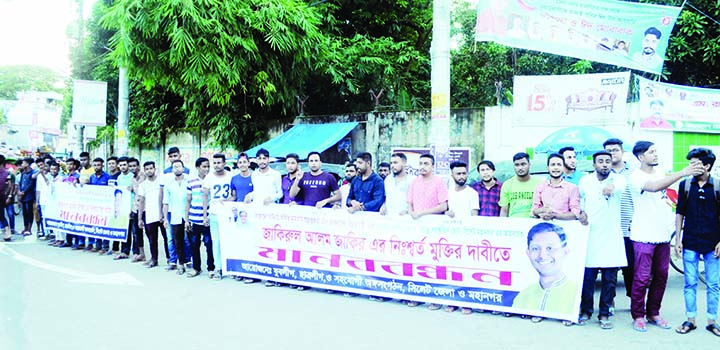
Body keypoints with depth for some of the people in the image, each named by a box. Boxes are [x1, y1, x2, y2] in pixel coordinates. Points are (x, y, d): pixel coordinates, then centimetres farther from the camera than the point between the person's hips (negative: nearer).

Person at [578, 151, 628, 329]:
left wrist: (612, 187, -48)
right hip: (590, 236, 1)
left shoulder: (618, 179, -1)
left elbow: (620, 186, -26)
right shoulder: (585, 181, 5)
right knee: (587, 277, 3)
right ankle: (586, 311, 20)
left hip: (611, 237, -1)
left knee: (609, 279, 3)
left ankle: (604, 314, 16)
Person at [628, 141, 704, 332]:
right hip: (644, 236, -7)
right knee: (642, 278, -4)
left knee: (661, 276, 11)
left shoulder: (660, 172, 11)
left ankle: (653, 313, 23)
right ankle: (638, 316, 9)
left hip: (663, 234, 7)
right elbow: (654, 187, -31)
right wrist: (683, 173, -35)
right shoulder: (636, 177, -11)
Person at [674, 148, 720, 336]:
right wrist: (678, 239, 1)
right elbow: (680, 213, 6)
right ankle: (691, 320, 16)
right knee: (690, 283, 6)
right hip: (690, 243, 1)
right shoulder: (685, 184, 2)